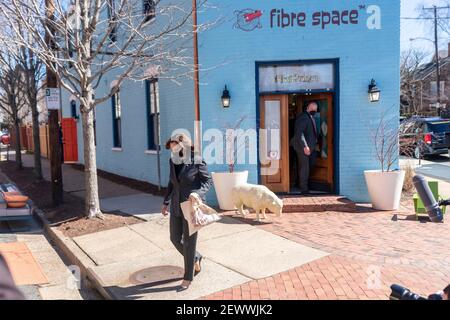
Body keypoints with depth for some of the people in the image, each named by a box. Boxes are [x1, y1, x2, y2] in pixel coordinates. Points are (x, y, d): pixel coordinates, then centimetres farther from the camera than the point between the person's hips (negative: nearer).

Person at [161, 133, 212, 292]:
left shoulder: (197, 162, -16)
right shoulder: (173, 161, 1)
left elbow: (208, 181, -6)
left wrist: (198, 194, -23)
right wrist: (166, 202, 13)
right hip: (176, 206, 6)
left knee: (189, 242, 3)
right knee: (175, 239, 12)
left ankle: (188, 278, 21)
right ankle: (196, 258, 39)